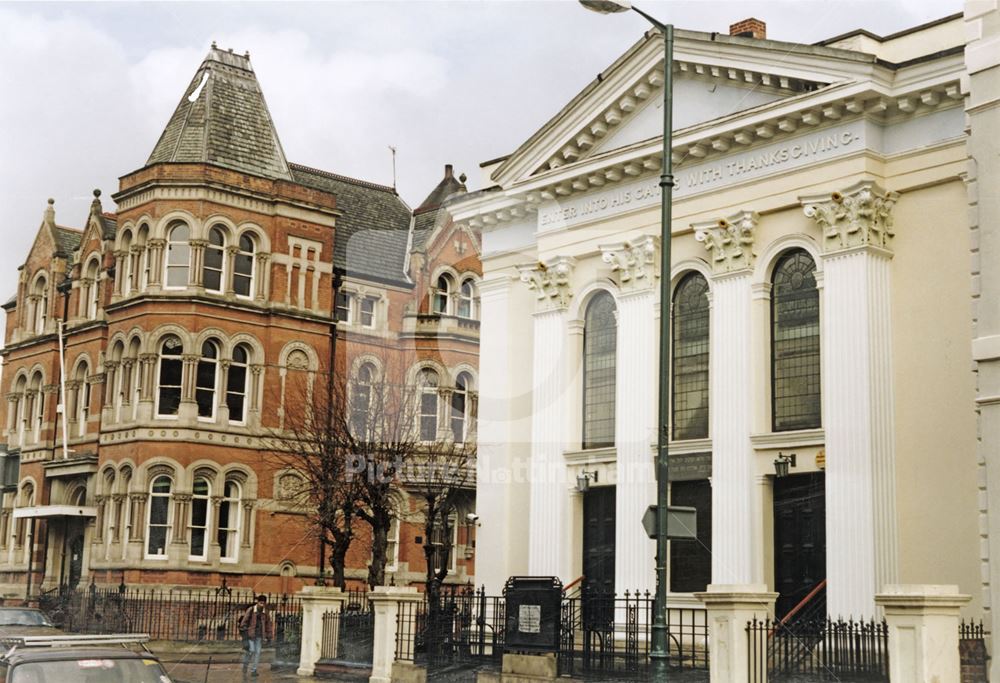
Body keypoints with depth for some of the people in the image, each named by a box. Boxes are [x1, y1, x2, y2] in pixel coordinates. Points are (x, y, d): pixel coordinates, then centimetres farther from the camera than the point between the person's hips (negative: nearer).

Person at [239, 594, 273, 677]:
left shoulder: (266, 613, 2)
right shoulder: (250, 610, -9)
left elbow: (269, 624, 11)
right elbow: (244, 621, -5)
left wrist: (269, 636, 10)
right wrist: (244, 633, -10)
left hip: (259, 635, 3)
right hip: (250, 634, -3)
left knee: (257, 652, -1)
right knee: (252, 650, -12)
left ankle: (253, 671, 5)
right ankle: (245, 664, 16)